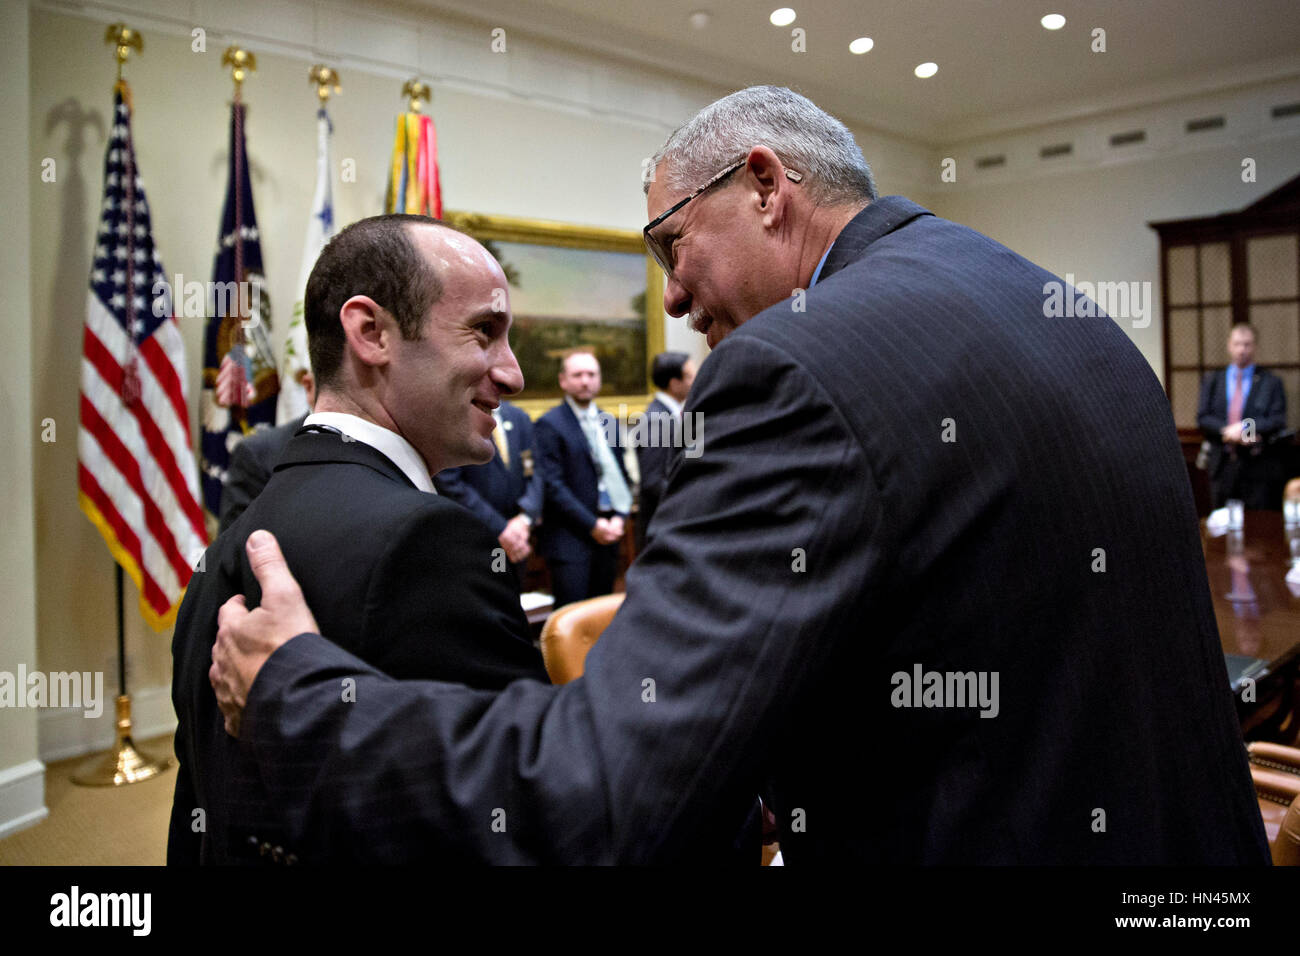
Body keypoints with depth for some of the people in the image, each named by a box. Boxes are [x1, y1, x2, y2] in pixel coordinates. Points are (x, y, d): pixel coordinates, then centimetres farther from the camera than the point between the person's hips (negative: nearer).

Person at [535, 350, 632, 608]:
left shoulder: (607, 421, 15)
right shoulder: (550, 424, -6)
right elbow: (551, 484, -12)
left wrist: (619, 517, 1)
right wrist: (592, 525, -14)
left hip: (607, 535, 6)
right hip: (569, 539, -6)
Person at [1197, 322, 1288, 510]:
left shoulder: (1271, 382, 6)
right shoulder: (1212, 380, 11)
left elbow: (1278, 421, -3)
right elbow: (1202, 417, 2)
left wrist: (1245, 428, -17)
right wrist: (1226, 431, -15)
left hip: (1259, 468, -1)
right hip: (1222, 468, 2)